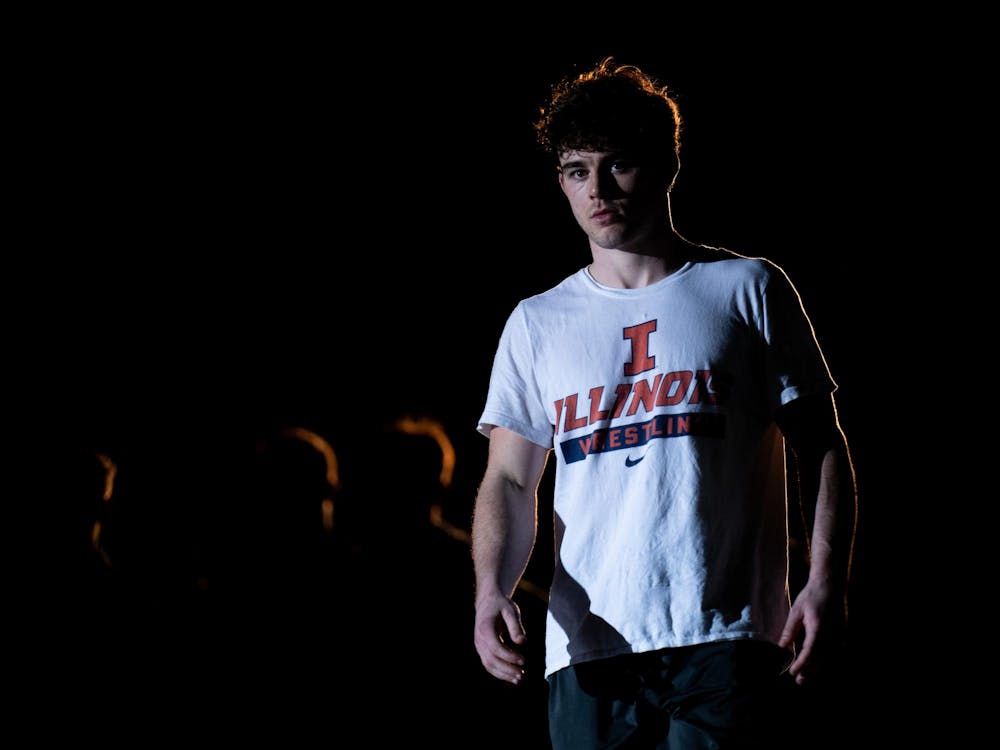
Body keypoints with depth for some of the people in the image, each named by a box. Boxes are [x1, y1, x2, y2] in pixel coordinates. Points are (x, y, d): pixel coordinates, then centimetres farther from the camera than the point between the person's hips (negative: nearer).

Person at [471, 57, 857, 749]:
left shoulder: (748, 290, 9)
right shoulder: (537, 323, 15)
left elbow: (823, 450, 7)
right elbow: (510, 483, 12)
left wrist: (828, 582, -7)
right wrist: (492, 590, -8)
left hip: (729, 640, -2)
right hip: (588, 648, 3)